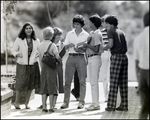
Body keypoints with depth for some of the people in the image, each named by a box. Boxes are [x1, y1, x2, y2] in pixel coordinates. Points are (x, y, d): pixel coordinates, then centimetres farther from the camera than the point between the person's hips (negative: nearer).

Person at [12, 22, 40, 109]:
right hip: (22, 65, -3)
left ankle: (27, 103, 17)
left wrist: (38, 55, -5)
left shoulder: (36, 41, 9)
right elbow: (13, 50, 5)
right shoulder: (19, 40, 1)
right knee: (21, 83, -6)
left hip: (33, 65, 3)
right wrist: (17, 54, -17)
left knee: (31, 85, 5)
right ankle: (17, 102, 11)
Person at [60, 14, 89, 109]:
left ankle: (81, 102, 4)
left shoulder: (86, 35, 4)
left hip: (81, 58, -2)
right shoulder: (70, 34, 11)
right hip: (71, 57, 2)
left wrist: (80, 50, -16)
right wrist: (69, 45, -14)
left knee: (82, 81, -1)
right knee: (67, 80, 1)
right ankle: (66, 102, 6)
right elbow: (65, 46, 7)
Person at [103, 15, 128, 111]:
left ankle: (111, 105, -5)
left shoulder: (111, 31, 0)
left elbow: (111, 44, -13)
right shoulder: (122, 32, 21)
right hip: (124, 56, 7)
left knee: (113, 82, -5)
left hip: (116, 56, -6)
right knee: (123, 82, 7)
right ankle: (124, 105, 7)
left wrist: (103, 48, 3)